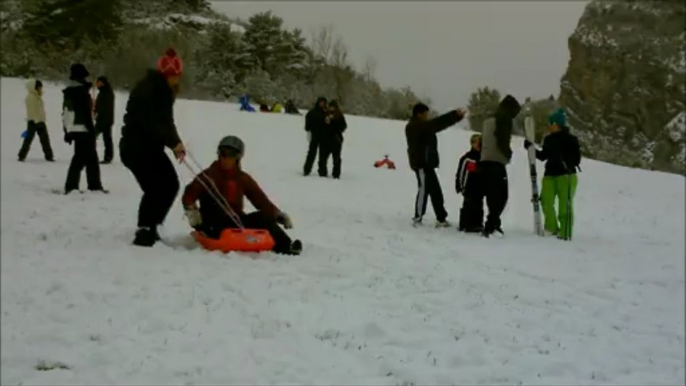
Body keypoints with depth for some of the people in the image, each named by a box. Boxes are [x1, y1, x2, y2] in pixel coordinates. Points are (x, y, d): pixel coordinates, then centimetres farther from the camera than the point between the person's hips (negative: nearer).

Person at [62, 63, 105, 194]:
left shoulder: (68, 92, 16)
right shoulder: (82, 91, -12)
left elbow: (65, 113, 18)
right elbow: (86, 112, -17)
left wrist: (67, 131, 21)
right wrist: (91, 129, -15)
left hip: (72, 129, 9)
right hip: (84, 129, -9)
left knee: (79, 157, 12)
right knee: (90, 158, -3)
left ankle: (71, 186, 7)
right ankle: (94, 186, -1)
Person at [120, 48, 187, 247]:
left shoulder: (164, 90, 11)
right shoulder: (146, 89, -19)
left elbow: (165, 121, 11)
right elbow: (150, 123, -26)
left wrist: (175, 142, -5)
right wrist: (173, 142, -28)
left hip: (152, 148, 10)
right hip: (135, 148, -10)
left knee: (170, 184, 7)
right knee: (155, 188, -17)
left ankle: (150, 228, 18)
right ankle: (144, 232, -9)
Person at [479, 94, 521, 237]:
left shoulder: (488, 121, 20)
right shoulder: (504, 120, -6)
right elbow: (503, 142, -15)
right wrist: (509, 155, 3)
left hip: (484, 162, 8)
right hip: (496, 163, -8)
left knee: (493, 197, 13)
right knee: (501, 197, -5)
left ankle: (492, 224, 14)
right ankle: (490, 227, -10)